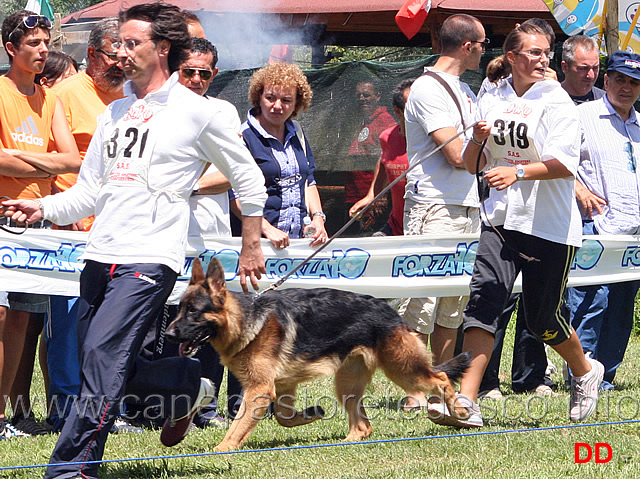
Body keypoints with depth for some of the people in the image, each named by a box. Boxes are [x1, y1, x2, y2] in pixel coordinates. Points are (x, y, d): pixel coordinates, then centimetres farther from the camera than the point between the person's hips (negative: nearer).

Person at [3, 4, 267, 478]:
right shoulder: (115, 113, 18)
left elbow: (248, 178, 10)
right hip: (101, 255, 7)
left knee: (103, 355, -17)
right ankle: (187, 385, 32)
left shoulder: (195, 112, 1)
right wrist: (44, 208, 0)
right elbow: (90, 191, 18)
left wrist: (251, 247, 13)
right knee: (113, 367, 7)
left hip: (150, 257, -7)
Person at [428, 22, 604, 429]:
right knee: (484, 298, -15)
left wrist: (518, 173, -31)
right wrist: (477, 140, -6)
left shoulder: (557, 102, -5)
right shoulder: (491, 102, 9)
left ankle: (585, 371, 35)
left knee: (544, 318, 3)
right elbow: (471, 165, 16)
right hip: (501, 219, 4)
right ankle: (466, 402, -21)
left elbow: (565, 163, -17)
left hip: (549, 224, -4)